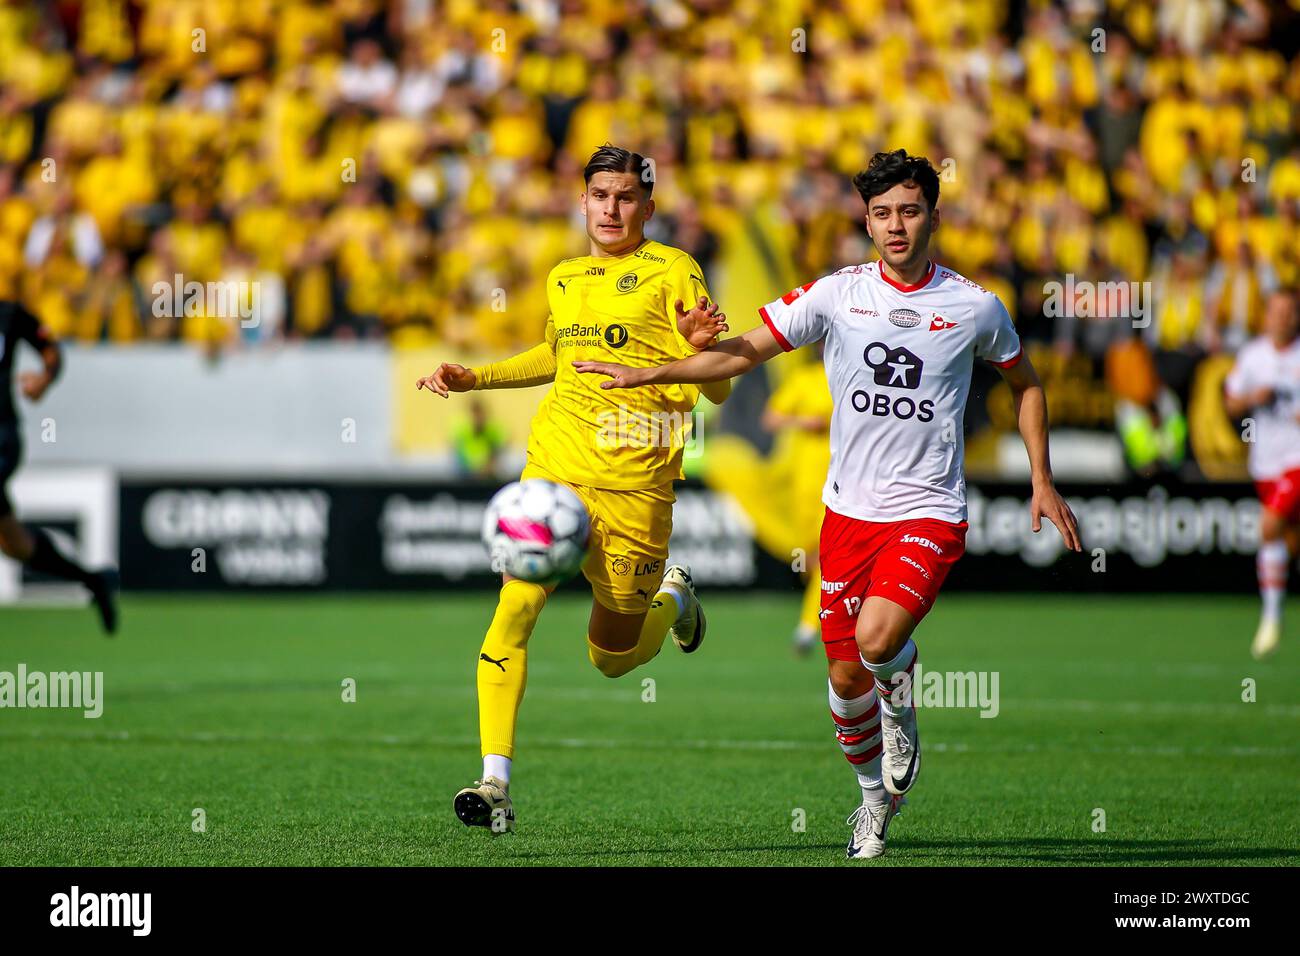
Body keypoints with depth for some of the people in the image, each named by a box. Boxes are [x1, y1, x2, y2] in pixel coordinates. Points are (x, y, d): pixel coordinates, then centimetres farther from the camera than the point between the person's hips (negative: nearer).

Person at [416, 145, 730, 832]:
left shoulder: (672, 273, -1)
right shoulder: (563, 278, 14)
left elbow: (717, 390, -5)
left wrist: (699, 347, -26)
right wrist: (473, 377, 27)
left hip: (635, 485, -3)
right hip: (553, 466, 3)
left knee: (613, 658, 7)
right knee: (516, 607, -18)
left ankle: (673, 600, 42)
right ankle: (495, 783, -19)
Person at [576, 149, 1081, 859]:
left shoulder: (974, 307, -1)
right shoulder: (837, 294, -1)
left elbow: (1025, 383, 16)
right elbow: (746, 351, 3)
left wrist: (1042, 482, 11)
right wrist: (648, 374, -7)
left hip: (930, 514, -2)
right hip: (850, 509, 2)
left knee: (877, 639, -27)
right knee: (846, 677, 4)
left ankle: (900, 701, 10)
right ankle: (876, 796, 31)